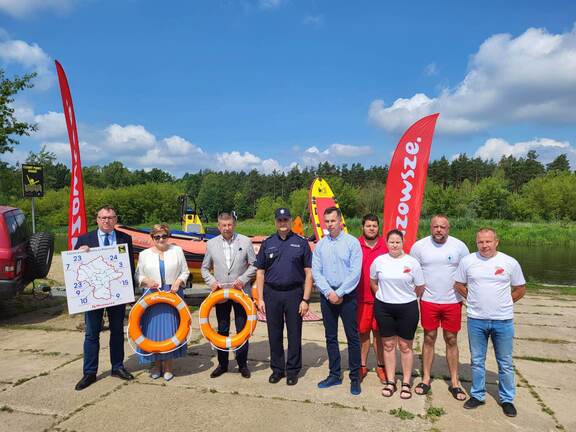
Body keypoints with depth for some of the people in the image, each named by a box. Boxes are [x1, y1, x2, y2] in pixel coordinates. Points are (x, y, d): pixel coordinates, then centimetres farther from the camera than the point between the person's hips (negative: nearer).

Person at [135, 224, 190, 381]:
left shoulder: (177, 250, 5)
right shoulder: (144, 254, 7)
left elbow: (185, 272, 6)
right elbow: (138, 276, 8)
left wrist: (178, 282, -11)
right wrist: (147, 281, -11)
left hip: (173, 295, 0)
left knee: (171, 328, 1)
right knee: (153, 329, 2)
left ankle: (168, 365, 14)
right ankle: (157, 363, 19)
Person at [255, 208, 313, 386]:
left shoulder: (301, 243, 1)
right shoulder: (267, 243, 7)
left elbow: (309, 273, -1)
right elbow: (260, 272, 8)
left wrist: (305, 299, -7)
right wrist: (260, 298, 2)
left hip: (294, 293, -2)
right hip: (272, 293, 2)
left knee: (294, 334, 6)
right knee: (274, 334, 10)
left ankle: (292, 370, 22)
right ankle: (277, 368, 26)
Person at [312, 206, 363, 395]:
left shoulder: (352, 242, -6)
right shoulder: (320, 245, 5)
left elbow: (355, 272, -11)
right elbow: (316, 272, 2)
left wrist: (339, 293, -12)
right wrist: (329, 292, -9)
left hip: (347, 296, -3)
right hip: (327, 296, 4)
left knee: (352, 337, 2)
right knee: (330, 337, 12)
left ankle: (355, 378, 15)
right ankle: (335, 375, 25)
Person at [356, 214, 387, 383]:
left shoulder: (386, 246, 0)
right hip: (361, 297, 0)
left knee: (379, 332, 10)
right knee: (363, 332, 9)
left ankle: (380, 366, 24)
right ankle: (362, 366, 23)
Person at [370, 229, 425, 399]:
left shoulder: (412, 262, -5)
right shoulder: (379, 261, 0)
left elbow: (420, 287, 2)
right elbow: (373, 282, 15)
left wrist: (407, 298, 7)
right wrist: (383, 296, 10)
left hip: (407, 308, -2)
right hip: (384, 308, 2)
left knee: (405, 346, 7)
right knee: (388, 345, 10)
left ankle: (406, 383, 20)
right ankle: (390, 381, 22)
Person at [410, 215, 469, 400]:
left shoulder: (459, 246, -5)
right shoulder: (419, 246, -5)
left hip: (453, 302, 0)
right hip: (428, 301, 0)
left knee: (451, 341, 9)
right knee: (429, 339, 10)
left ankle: (454, 382, 22)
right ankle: (425, 379, 21)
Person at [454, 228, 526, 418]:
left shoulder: (510, 263, -5)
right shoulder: (467, 261, -2)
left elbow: (520, 289, 6)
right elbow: (459, 285, 10)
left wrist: (503, 303, 3)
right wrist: (474, 300, 3)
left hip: (503, 321, -1)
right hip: (476, 320, 1)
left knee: (505, 363, 11)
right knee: (477, 361, 13)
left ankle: (507, 399, 28)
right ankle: (477, 395, 28)